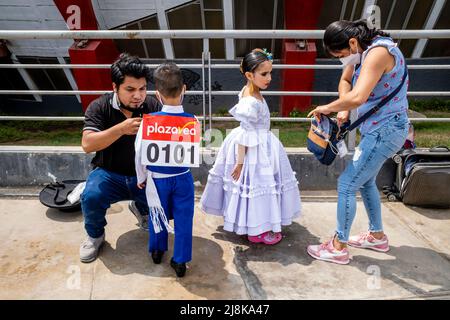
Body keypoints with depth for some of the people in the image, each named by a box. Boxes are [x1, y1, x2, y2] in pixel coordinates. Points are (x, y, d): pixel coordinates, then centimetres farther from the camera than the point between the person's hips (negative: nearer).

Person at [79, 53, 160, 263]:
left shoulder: (152, 106, -7)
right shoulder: (99, 107, -10)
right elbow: (87, 145, -21)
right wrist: (121, 129, -33)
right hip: (110, 173, -1)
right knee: (91, 197, -30)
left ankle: (141, 209, 19)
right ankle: (95, 235, 6)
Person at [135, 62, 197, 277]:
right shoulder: (192, 120, -14)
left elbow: (139, 152, -10)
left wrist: (141, 178, 5)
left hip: (157, 178, 1)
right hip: (183, 178, 0)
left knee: (158, 216, 22)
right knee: (183, 219, 13)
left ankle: (157, 251, 43)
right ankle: (180, 261, 25)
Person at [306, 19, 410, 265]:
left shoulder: (378, 52, -25)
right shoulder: (362, 50, 5)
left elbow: (357, 97, -37)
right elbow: (345, 81, 17)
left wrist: (328, 108, -20)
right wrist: (343, 111, 1)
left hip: (385, 131, -10)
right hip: (376, 129, 10)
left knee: (347, 184, -6)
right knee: (365, 181, 20)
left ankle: (338, 248, 8)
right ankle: (377, 236, 38)